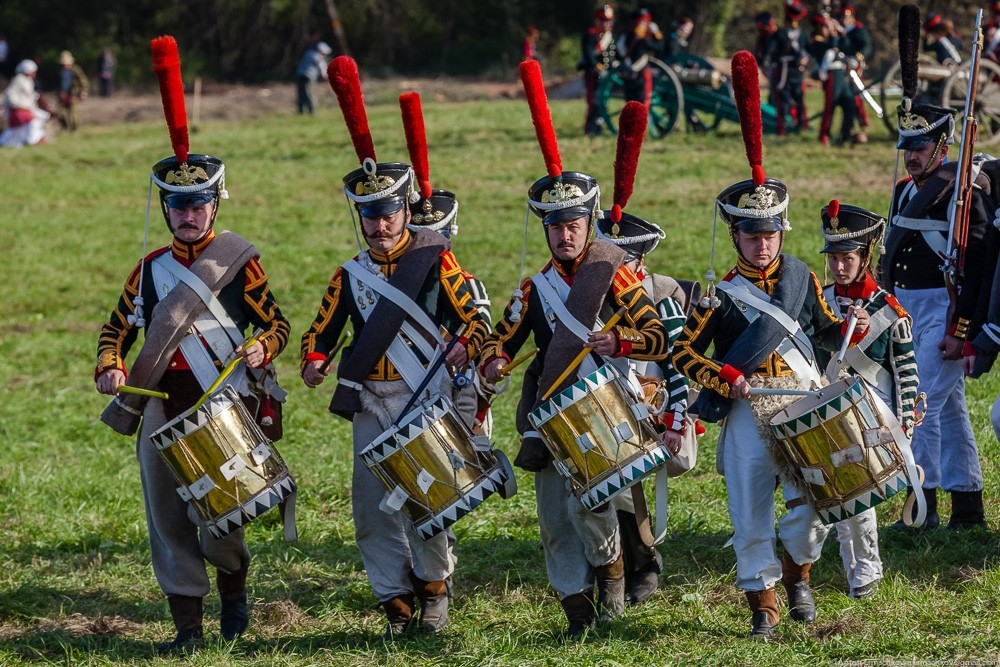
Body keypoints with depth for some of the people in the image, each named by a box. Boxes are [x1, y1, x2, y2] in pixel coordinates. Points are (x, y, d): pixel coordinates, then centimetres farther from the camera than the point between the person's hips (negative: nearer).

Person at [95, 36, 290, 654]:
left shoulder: (238, 263, -1)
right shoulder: (149, 270, 9)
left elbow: (277, 322, 3)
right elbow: (118, 329, 15)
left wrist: (261, 350, -18)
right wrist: (110, 368, -5)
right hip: (162, 414, 4)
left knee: (217, 526, -5)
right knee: (168, 520, 2)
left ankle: (234, 588, 26)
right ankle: (188, 624, 10)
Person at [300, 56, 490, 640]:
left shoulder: (436, 261, -2)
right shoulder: (350, 275, 11)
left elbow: (476, 319, -6)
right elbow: (322, 329, 14)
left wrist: (464, 348, -26)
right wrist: (314, 362, -7)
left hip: (425, 398, -4)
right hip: (371, 405, 5)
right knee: (373, 507, 1)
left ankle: (435, 588, 12)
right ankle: (397, 603, 12)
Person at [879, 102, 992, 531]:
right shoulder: (905, 191, 13)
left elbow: (974, 264, -18)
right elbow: (890, 258, 20)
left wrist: (960, 330, -22)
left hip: (944, 310, -9)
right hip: (908, 313, 9)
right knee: (949, 406, 13)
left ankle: (922, 506, -9)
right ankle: (967, 506, 19)